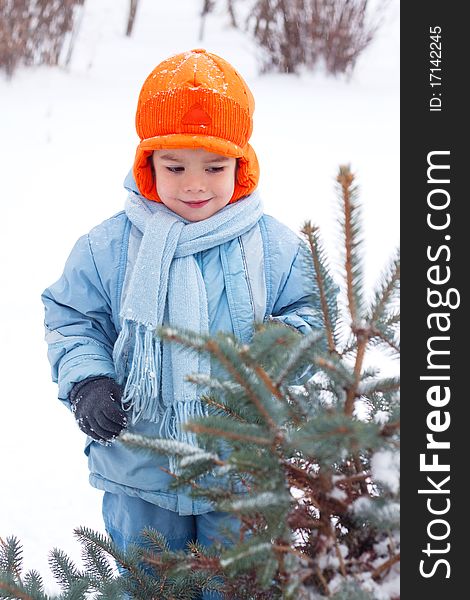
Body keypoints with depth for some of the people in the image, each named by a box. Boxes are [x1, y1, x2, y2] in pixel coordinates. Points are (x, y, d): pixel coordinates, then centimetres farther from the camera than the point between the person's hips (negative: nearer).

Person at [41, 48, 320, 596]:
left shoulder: (276, 248, -6)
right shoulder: (107, 248, -6)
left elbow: (311, 313, 0)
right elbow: (72, 321, 1)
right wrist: (86, 382, -16)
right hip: (139, 474, 1)